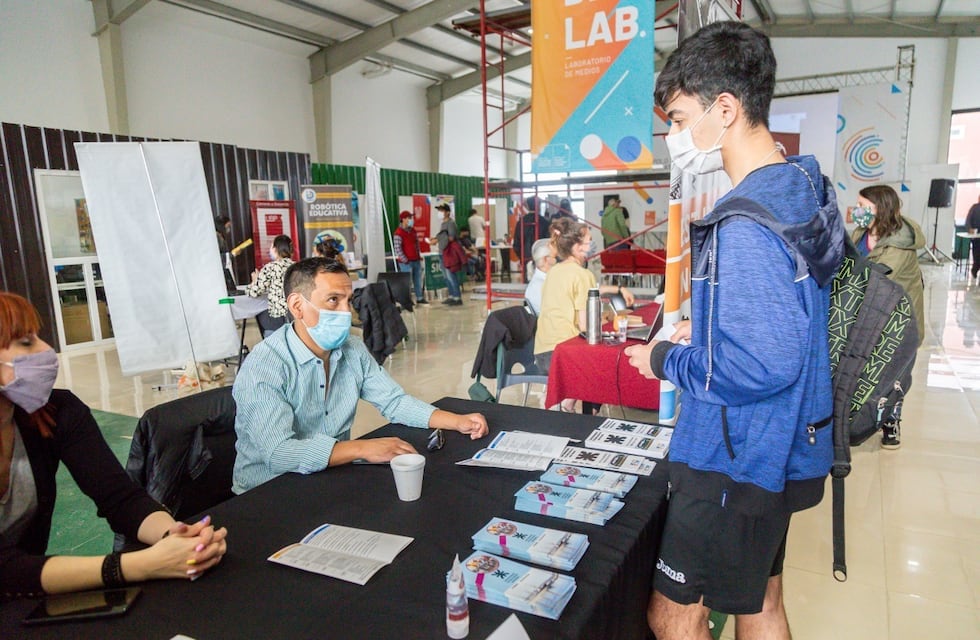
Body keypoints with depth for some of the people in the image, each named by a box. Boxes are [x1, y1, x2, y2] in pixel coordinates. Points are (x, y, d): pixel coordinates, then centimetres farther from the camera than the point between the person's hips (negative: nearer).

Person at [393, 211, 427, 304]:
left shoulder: (412, 230, 12)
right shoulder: (398, 233, -14)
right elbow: (397, 249, -19)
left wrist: (419, 256, 13)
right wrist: (405, 260, -18)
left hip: (416, 260, 8)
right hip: (406, 262, -8)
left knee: (418, 279, 14)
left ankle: (419, 298, 24)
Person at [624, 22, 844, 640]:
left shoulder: (746, 227, -27)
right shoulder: (803, 190, 6)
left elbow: (759, 368, -30)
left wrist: (665, 360, -15)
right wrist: (706, 330, 8)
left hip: (735, 462, -10)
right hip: (780, 451, 10)